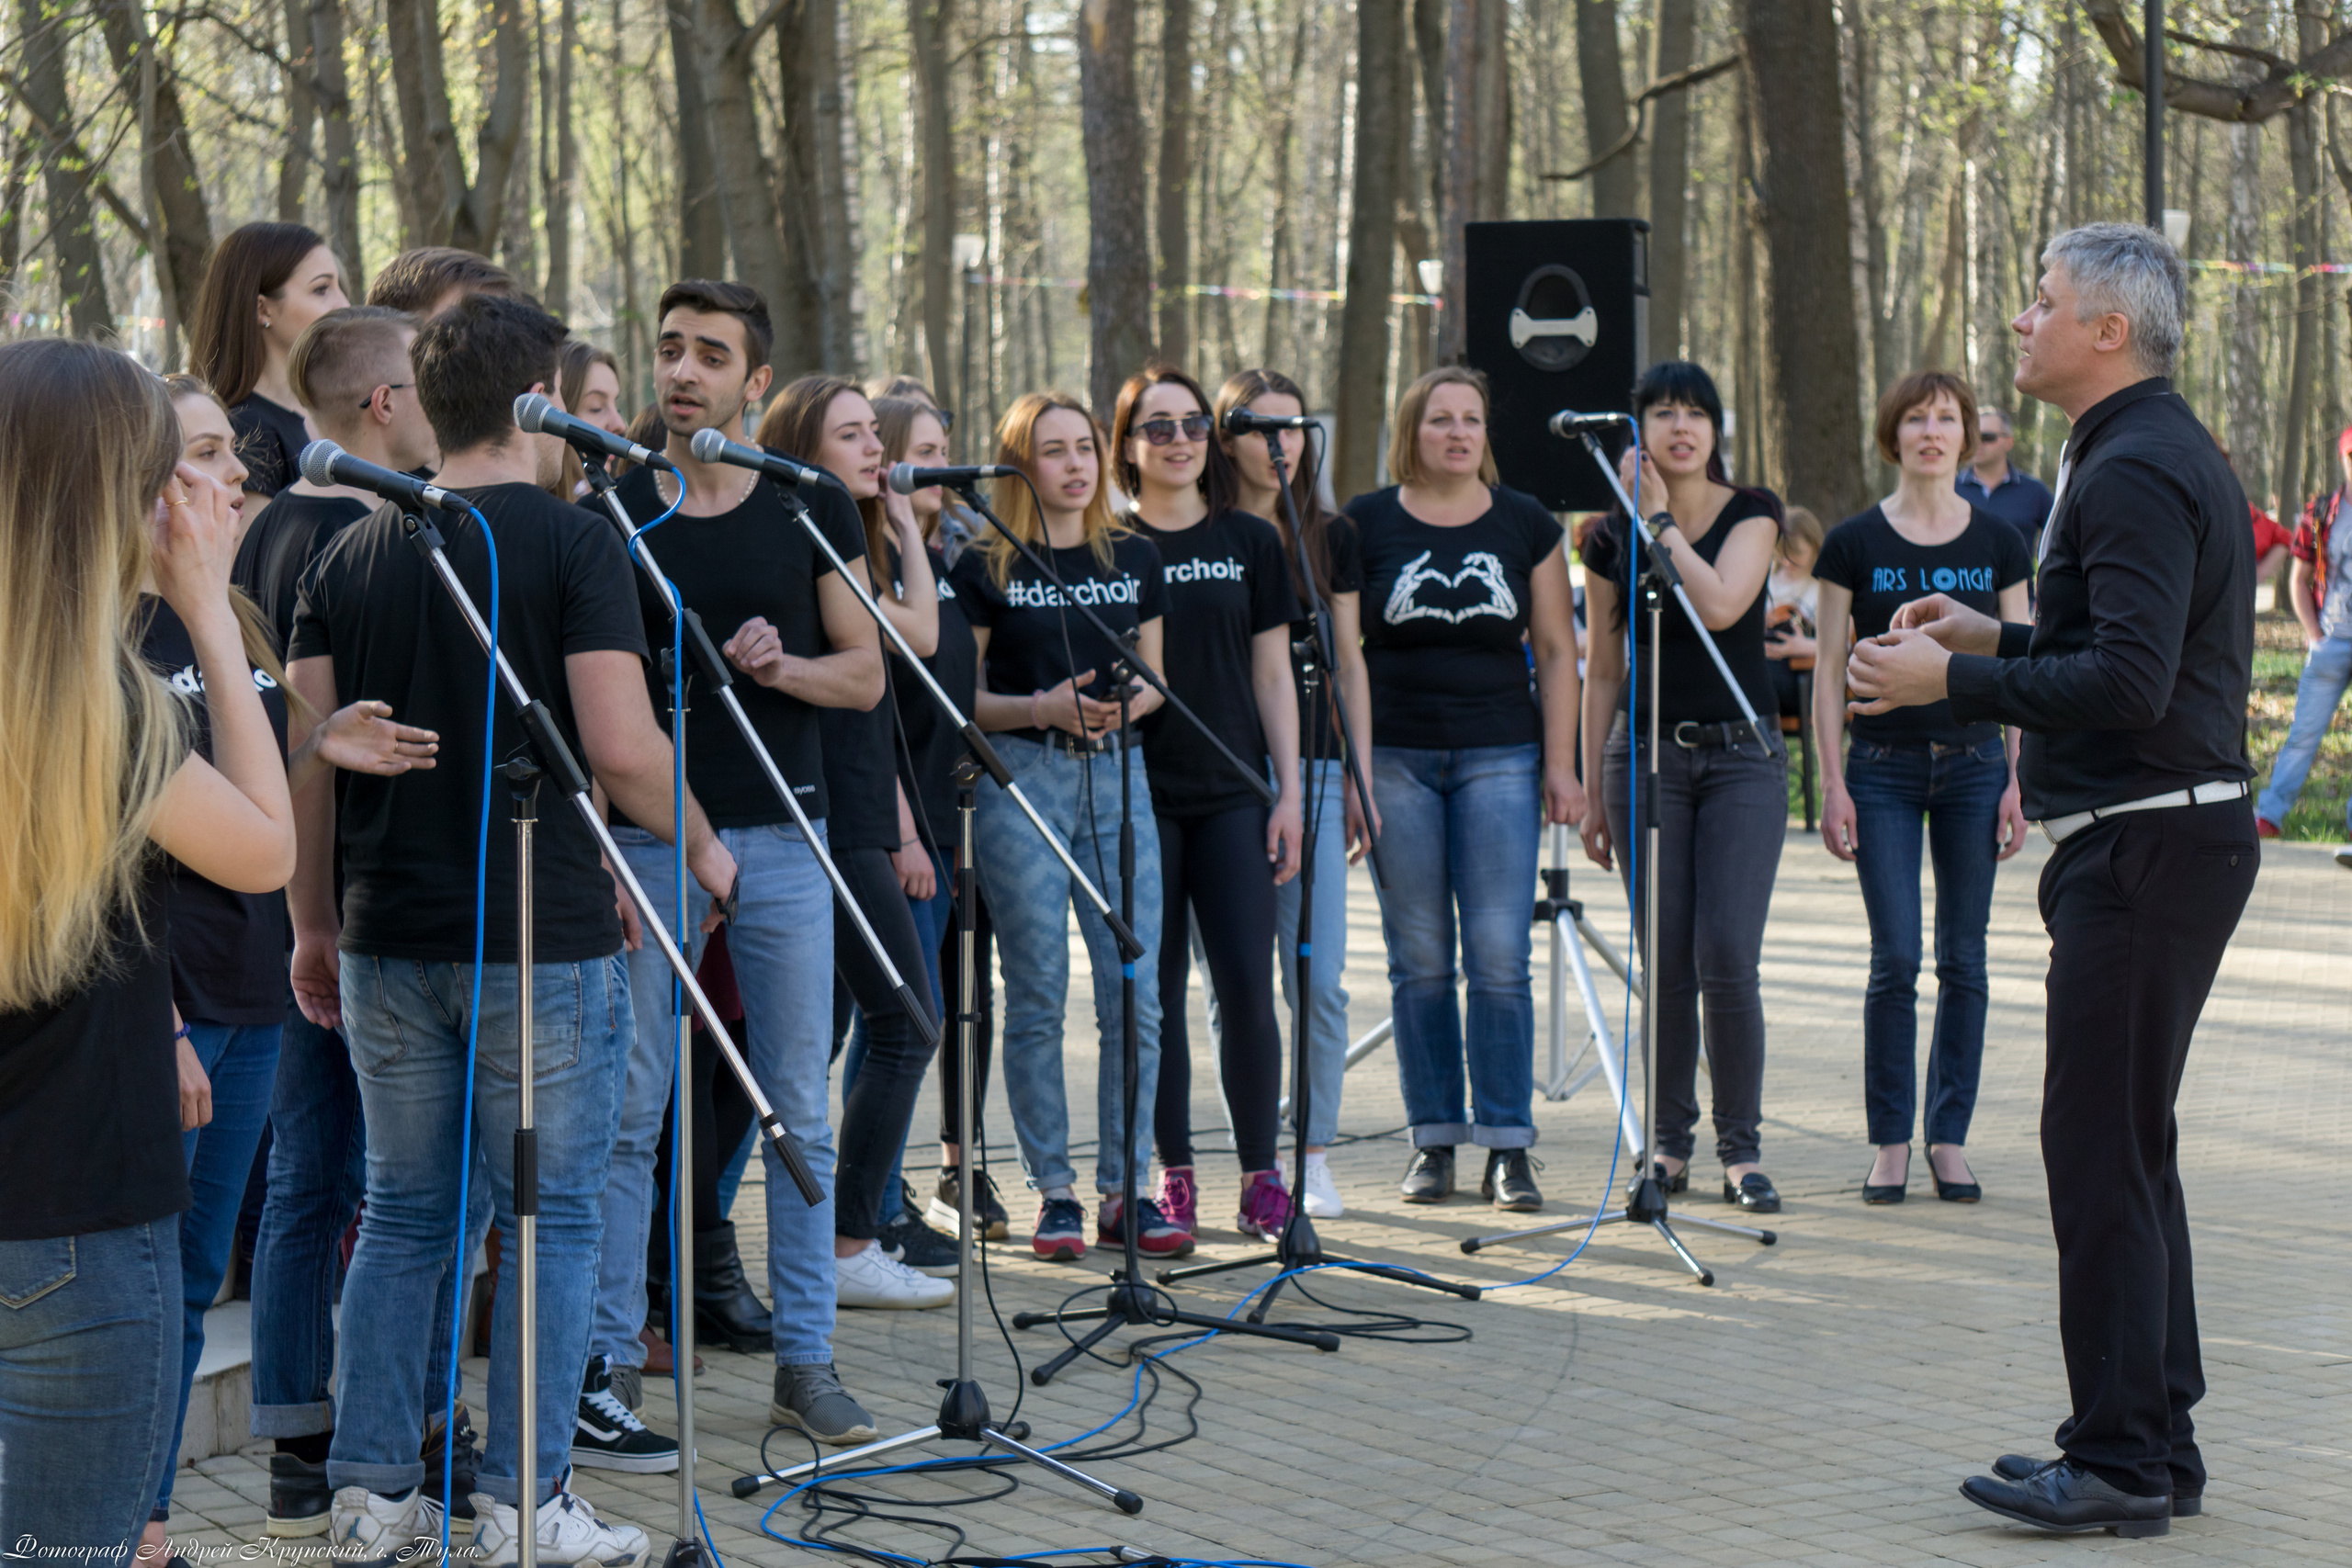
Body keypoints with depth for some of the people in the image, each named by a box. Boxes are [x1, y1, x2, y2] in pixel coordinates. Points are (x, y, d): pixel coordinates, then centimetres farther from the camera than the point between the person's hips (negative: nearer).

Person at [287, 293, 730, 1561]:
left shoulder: (350, 555, 7)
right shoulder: (574, 543, -9)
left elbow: (305, 752, 6)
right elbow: (622, 750, -16)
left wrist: (315, 923, 15)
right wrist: (703, 848, 2)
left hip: (389, 937, 5)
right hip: (543, 937, -5)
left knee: (403, 1216, 14)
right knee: (550, 1218, 5)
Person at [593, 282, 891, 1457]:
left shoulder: (812, 510, 5)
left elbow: (866, 674, 6)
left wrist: (779, 664, -15)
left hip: (780, 835, 1)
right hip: (646, 837, -1)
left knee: (799, 1111, 4)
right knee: (628, 1110, 1)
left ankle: (804, 1357, 12)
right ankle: (605, 1357, 10)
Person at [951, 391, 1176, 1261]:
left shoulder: (1134, 558, 12)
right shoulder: (986, 567, 1)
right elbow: (963, 698, 1)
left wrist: (1133, 701, -5)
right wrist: (1044, 707, -15)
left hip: (1118, 771, 3)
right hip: (1019, 775, -3)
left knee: (1136, 993, -3)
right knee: (1037, 995, -1)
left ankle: (1125, 1189, 7)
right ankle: (1054, 1191, 8)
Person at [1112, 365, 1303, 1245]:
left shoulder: (1250, 542, 9)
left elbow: (1273, 676, 9)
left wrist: (1289, 790, 4)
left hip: (1233, 792, 1)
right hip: (1139, 794, -1)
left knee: (1247, 989, -5)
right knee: (1155, 990, 2)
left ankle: (1261, 1175, 5)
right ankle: (1173, 1174, 11)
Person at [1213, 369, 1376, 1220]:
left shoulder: (1331, 538, 10)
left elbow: (1348, 666, 13)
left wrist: (1359, 781, 8)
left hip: (1312, 770, 2)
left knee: (1318, 978, -3)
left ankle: (1314, 1155, 7)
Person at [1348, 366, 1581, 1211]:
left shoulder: (1526, 524, 8)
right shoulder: (1365, 524, 5)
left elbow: (1556, 650, 10)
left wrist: (1560, 762, 2)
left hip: (1500, 754, 0)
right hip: (1395, 756, 0)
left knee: (1500, 955, -6)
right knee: (1420, 960, 2)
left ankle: (1507, 1148, 0)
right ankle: (1433, 1142, 10)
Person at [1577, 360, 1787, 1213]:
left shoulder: (1752, 513, 1)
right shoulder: (1612, 538, 5)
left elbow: (1720, 605, -18)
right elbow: (1601, 670, 10)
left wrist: (1660, 517, -12)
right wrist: (1590, 789, 9)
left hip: (1742, 756, -2)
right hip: (1645, 754, 2)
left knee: (1727, 958, -10)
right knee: (1665, 964, 2)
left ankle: (1742, 1149, 0)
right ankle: (1670, 1142, 15)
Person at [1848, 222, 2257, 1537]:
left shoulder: (2136, 471, -16)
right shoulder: (2173, 453, 17)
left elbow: (2130, 681, -25)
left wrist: (1952, 681, -17)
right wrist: (2000, 637, 18)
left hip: (2145, 846, -11)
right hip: (2179, 833, 11)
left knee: (2101, 1149, -7)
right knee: (2132, 1145, 15)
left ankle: (2120, 1464, -2)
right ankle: (2159, 1441, 21)